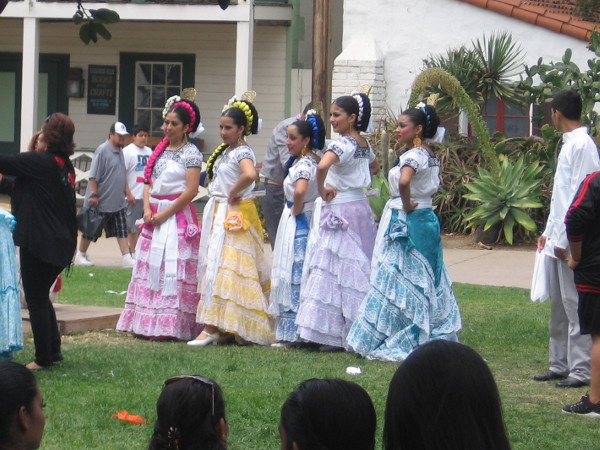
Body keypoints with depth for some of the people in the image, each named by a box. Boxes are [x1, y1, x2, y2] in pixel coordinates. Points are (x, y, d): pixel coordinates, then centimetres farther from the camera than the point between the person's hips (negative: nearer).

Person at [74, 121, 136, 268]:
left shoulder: (119, 151, 12)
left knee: (122, 231, 3)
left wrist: (128, 193, 17)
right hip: (101, 202, -8)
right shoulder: (102, 150, -14)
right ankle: (80, 255, 18)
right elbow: (93, 176, -17)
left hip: (118, 201, 8)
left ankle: (127, 258, 2)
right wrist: (93, 195, -20)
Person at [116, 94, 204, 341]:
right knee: (150, 267, 7)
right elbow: (149, 182, 14)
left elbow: (191, 191, -14)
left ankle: (172, 325, -5)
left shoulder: (190, 153, -7)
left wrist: (164, 214, -13)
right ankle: (149, 323, 11)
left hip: (177, 215, -7)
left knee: (173, 270, -7)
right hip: (155, 215, 7)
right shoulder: (160, 150, 13)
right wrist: (147, 209, -3)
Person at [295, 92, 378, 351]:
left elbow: (322, 166, -36)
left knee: (335, 270, -6)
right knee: (358, 270, 12)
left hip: (339, 212, -9)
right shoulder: (364, 144, 10)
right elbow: (373, 165, 32)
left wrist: (322, 191, -20)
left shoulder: (342, 144, -17)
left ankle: (337, 334, -6)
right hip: (361, 206, 9)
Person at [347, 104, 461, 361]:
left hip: (406, 222, -9)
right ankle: (436, 337, 18)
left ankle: (397, 343, -3)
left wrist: (407, 205, -21)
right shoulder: (430, 155, 11)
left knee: (399, 281, -5)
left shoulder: (413, 155, -17)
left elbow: (404, 181, -35)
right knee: (426, 282, 13)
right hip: (427, 218, 9)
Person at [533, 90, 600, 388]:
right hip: (558, 240, 10)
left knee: (575, 306, -6)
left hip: (571, 241, -10)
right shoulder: (569, 144, 16)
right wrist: (549, 232, 21)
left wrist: (564, 239, -18)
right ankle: (560, 364, 20)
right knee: (559, 307, 13)